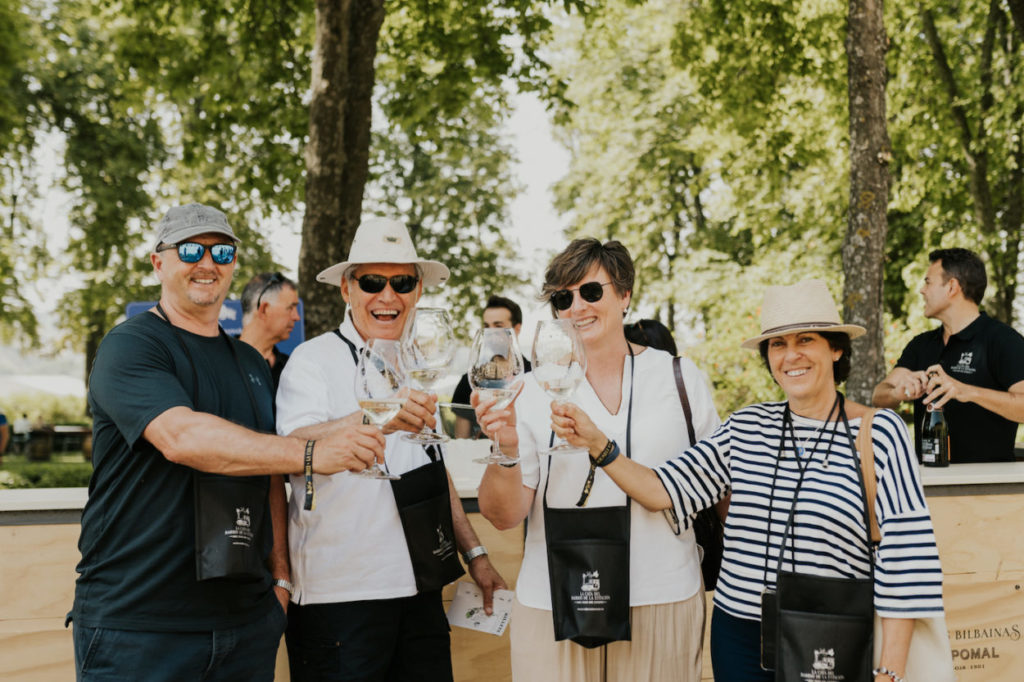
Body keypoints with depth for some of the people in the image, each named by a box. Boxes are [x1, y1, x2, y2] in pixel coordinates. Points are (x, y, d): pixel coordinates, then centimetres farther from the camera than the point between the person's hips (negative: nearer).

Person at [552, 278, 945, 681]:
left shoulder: (879, 432, -7)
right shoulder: (746, 428, 5)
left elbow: (904, 558, -10)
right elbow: (664, 492, 3)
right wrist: (596, 444, -12)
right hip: (738, 640, 4)